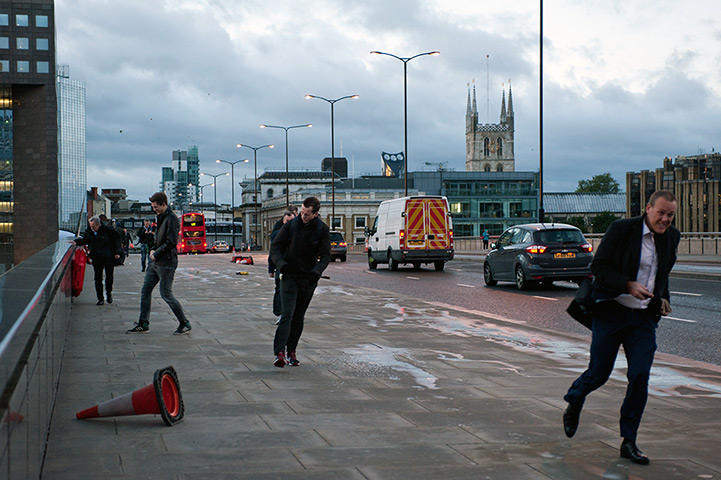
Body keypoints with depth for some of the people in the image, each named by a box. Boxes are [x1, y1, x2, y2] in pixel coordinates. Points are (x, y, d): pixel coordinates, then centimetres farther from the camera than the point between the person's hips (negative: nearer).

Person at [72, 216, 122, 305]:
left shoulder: (107, 230, -10)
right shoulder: (89, 232, 0)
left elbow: (116, 240, 1)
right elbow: (84, 239, 16)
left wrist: (117, 252, -3)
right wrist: (76, 241, -3)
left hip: (108, 258, -3)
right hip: (96, 259, 3)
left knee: (109, 277, 2)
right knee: (98, 279, 2)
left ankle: (109, 293, 29)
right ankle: (100, 298, 9)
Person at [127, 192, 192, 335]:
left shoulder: (172, 220, -16)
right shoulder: (161, 217, 15)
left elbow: (171, 242, -22)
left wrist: (156, 254, -13)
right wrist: (153, 249, 7)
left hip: (166, 263, -10)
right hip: (155, 262, 10)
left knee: (166, 294, -5)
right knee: (145, 292, 8)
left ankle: (185, 324, 5)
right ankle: (143, 324, 14)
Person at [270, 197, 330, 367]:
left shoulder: (323, 230, -2)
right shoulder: (291, 225, -3)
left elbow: (325, 255, -5)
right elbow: (275, 246, -1)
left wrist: (317, 271, -24)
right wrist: (280, 263, -20)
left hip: (309, 279, 2)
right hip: (290, 276, -2)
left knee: (299, 318, 9)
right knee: (287, 315, -14)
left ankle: (292, 352, 18)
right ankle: (279, 353, -20)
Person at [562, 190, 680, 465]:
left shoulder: (671, 237, 6)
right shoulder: (622, 229, -12)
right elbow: (598, 266, -12)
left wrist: (663, 298, 9)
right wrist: (629, 285, -23)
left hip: (644, 318, 4)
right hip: (611, 312, -4)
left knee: (640, 375, -7)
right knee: (599, 374, 4)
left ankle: (628, 442, 3)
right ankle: (574, 402, 38)